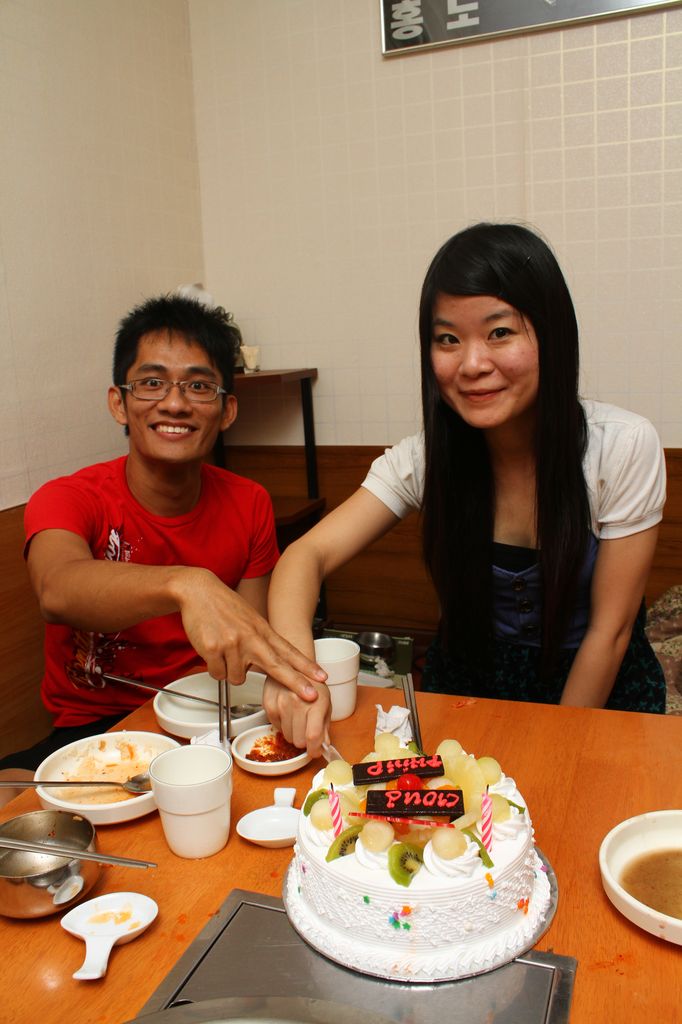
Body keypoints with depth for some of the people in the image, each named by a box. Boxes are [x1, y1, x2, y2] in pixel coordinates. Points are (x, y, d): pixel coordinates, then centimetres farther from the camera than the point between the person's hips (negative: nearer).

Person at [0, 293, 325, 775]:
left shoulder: (250, 506, -2)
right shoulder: (67, 500, -13)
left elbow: (252, 645, 1)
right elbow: (57, 591, -37)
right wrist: (184, 585, -56)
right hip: (92, 728, -2)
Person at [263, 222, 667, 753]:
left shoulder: (624, 446, -19)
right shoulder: (428, 457, -12)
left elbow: (608, 630, -12)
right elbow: (309, 554, -19)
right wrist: (293, 653, -39)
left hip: (598, 692, -1)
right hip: (468, 684, 2)